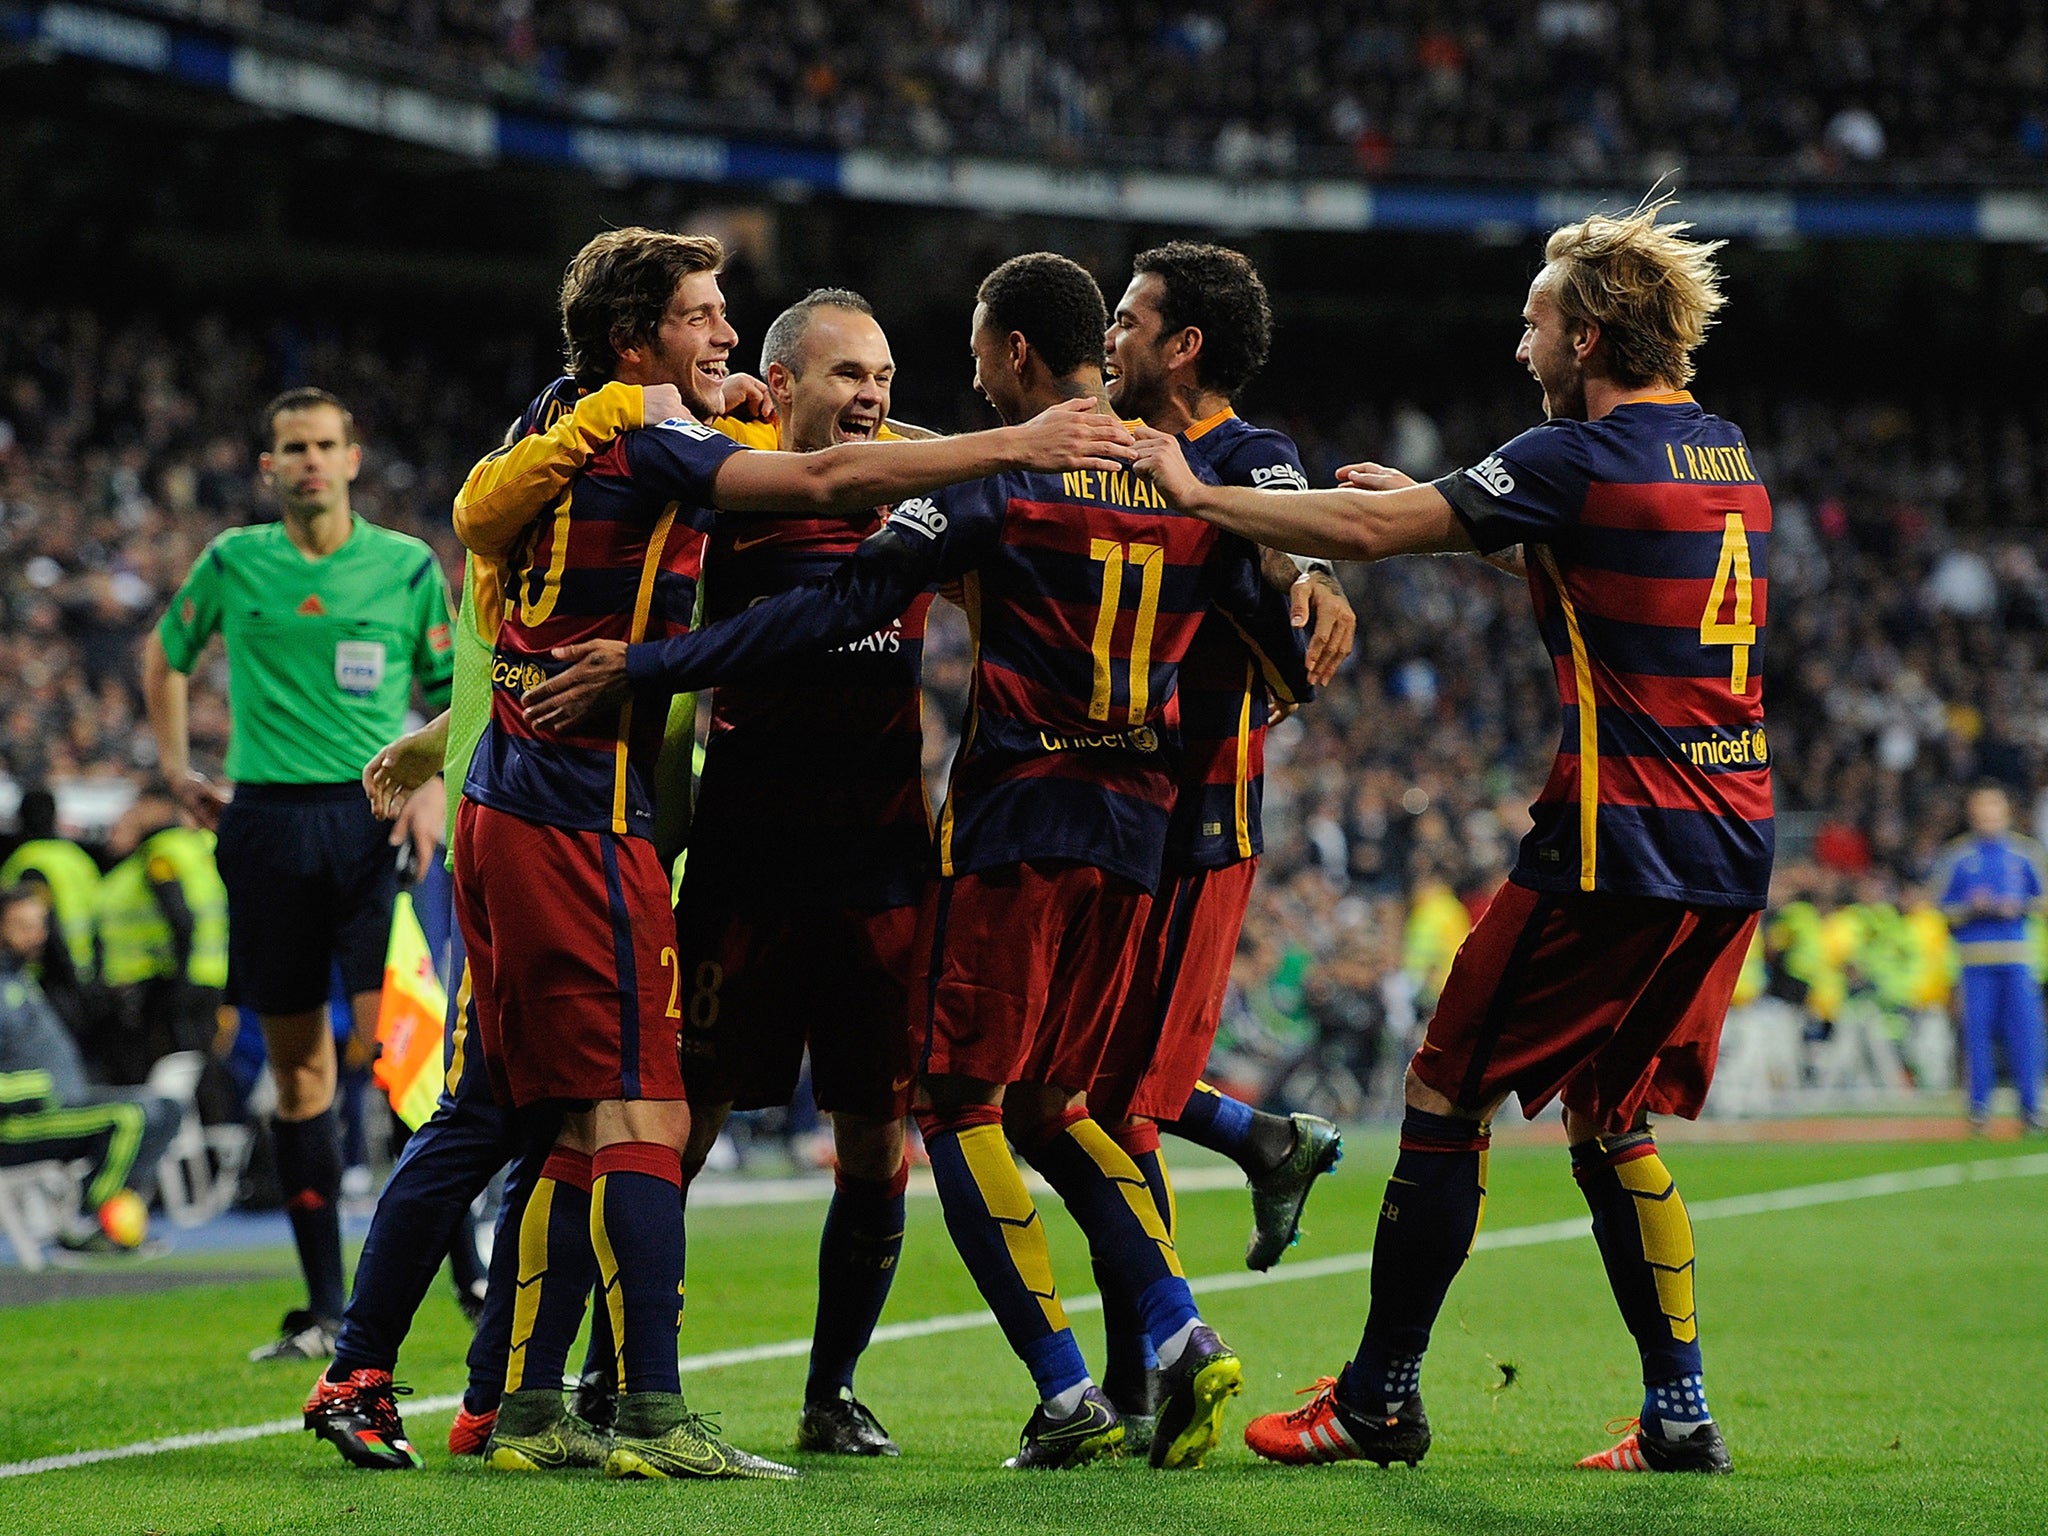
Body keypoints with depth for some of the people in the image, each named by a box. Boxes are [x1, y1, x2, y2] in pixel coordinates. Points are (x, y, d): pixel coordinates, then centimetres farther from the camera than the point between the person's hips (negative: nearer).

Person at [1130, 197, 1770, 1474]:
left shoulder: (1584, 458, -12)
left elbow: (1367, 529, -13)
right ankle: (1680, 1416, 11)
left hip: (1618, 844, -8)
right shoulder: (1725, 455, 13)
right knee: (1609, 1119, 16)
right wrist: (1446, 506, 25)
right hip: (1731, 850, 8)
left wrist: (1197, 494, -3)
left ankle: (1381, 1400, 7)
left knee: (1448, 1095, 2)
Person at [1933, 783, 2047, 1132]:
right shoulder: (1957, 856, 5)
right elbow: (1943, 911, 5)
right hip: (1975, 956, -1)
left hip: (2017, 957, 1)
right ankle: (1979, 1106, 5)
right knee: (1977, 1030, -3)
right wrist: (1972, 908, -13)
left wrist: (2018, 907, -7)